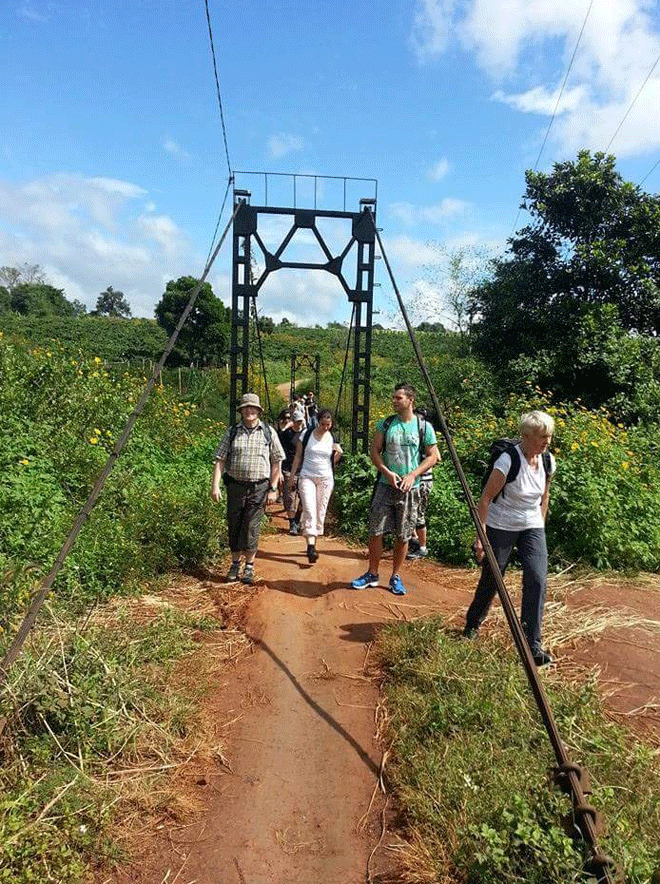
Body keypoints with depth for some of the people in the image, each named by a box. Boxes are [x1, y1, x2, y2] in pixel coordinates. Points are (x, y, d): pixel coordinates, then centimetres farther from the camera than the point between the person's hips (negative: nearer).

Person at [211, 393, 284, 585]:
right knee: (234, 526, 8)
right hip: (235, 486, 2)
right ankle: (235, 563, 26)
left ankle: (249, 567, 15)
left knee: (251, 527, -1)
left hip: (259, 488, -2)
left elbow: (276, 462, 6)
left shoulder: (268, 432, 3)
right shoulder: (232, 432, 5)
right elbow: (220, 460, 3)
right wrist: (215, 485, -6)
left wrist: (273, 489, 1)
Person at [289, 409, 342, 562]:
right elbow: (298, 456, 5)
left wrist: (339, 454, 0)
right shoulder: (307, 435, -2)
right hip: (307, 477, -2)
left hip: (326, 479, 3)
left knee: (320, 512, 6)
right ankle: (311, 546, -20)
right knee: (309, 511, -14)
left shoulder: (333, 439, 4)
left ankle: (313, 542, 18)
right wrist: (292, 475, 5)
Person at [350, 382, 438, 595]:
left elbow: (432, 456, 2)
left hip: (410, 489, -1)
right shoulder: (386, 424, 3)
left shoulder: (424, 427, -1)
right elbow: (374, 451, 4)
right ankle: (372, 574, 17)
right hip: (385, 486, 1)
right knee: (375, 531, 1)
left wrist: (413, 475, -12)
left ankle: (396, 577, 22)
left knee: (403, 536, 7)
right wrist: (387, 472, -11)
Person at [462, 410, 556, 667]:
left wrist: (540, 525, 16)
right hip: (501, 528, -5)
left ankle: (532, 646, 1)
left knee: (537, 580, -9)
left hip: (532, 528, 5)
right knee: (491, 580, 6)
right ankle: (472, 625, 34)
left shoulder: (548, 461, -3)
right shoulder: (508, 460, -22)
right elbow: (486, 498, -18)